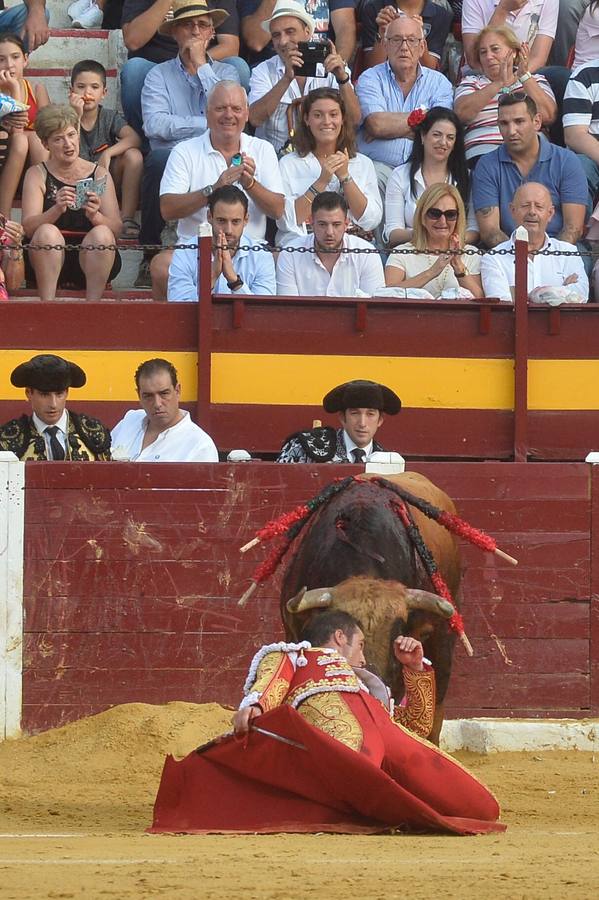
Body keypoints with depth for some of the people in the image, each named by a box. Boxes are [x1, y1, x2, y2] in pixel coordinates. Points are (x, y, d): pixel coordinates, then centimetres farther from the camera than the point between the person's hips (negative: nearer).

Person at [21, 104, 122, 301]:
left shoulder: (99, 175, 6)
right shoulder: (37, 175, 4)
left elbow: (117, 229, -4)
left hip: (92, 261, 0)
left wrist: (95, 216, -26)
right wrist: (57, 210, -29)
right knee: (47, 232, -29)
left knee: (101, 234, -28)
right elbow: (28, 227, -10)